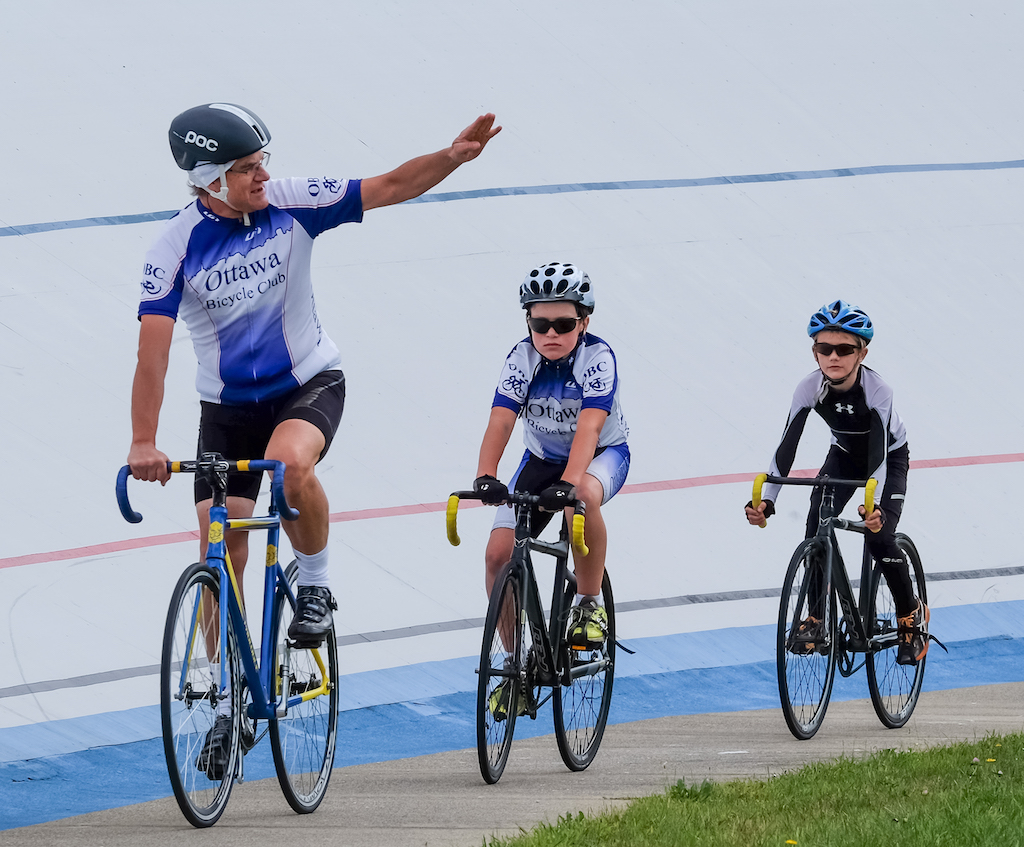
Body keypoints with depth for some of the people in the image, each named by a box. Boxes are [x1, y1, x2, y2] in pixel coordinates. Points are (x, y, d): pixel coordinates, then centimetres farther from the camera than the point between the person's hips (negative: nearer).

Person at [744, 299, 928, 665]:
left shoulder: (876, 389, -36)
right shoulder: (810, 388, -27)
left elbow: (878, 454, -42)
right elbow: (787, 446, -29)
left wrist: (874, 506, -58)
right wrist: (766, 500, -42)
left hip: (890, 457, -4)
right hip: (844, 456, 4)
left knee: (879, 536, -20)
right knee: (816, 528, -17)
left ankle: (912, 614, 4)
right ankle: (818, 617, 2)